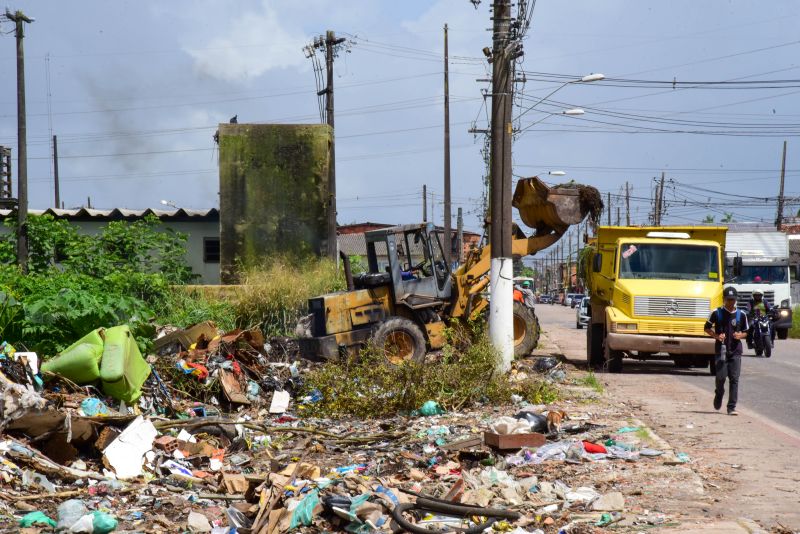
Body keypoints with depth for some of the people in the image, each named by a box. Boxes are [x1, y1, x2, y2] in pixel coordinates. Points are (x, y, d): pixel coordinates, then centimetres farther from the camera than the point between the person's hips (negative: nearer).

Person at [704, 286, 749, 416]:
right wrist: (716, 336, -9)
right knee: (721, 376, -8)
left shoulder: (741, 314, 5)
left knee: (734, 379, -4)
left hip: (735, 351, 1)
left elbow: (745, 332, 14)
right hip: (721, 350, -1)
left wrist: (740, 335, -9)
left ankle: (731, 407, -1)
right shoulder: (717, 313, -1)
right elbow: (707, 328, 8)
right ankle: (719, 395, 25)